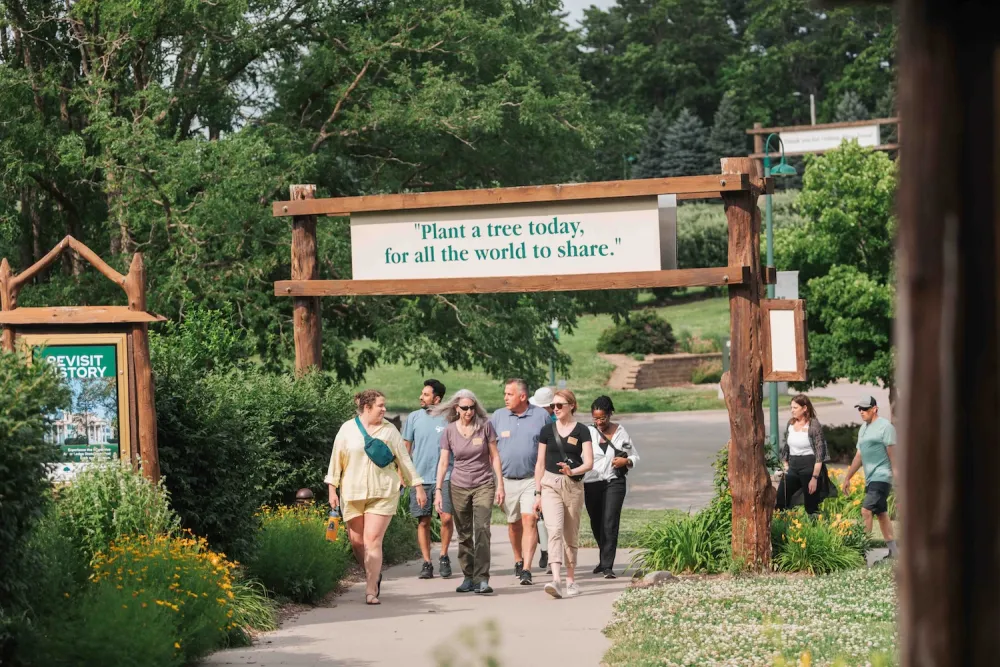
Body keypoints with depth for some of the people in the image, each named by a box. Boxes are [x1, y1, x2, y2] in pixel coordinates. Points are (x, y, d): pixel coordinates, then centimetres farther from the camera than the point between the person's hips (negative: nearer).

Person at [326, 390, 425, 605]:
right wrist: (332, 489, 2)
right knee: (357, 541, 4)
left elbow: (404, 459, 9)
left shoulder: (389, 430, 6)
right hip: (352, 493, 1)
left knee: (373, 540, -11)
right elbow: (336, 460, 7)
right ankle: (374, 574, 29)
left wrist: (418, 486, 8)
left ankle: (371, 591, -10)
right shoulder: (348, 429, 4)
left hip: (383, 493, -1)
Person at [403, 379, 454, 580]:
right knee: (423, 522, 2)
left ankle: (444, 556, 9)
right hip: (420, 477, 2)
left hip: (444, 477, -2)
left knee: (446, 518, -11)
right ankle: (427, 563, 9)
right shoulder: (414, 418, 6)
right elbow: (406, 447, 12)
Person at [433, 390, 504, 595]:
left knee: (482, 530, -14)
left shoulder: (485, 426, -3)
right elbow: (443, 462, 2)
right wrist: (438, 490, -4)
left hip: (484, 486, -2)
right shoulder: (449, 431, 0)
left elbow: (494, 456, 2)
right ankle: (468, 577, 14)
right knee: (464, 535, 5)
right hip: (459, 487, 2)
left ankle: (482, 579, -17)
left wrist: (500, 485, 0)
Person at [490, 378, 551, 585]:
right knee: (513, 523, 13)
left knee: (529, 520, -13)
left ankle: (526, 570, -16)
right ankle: (518, 561, 33)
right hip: (507, 480, 3)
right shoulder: (498, 416, 6)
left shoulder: (541, 416, 1)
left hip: (533, 478, -3)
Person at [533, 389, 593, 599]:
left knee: (571, 535, 7)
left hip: (574, 485, 0)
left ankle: (571, 580, 19)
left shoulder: (581, 431, 1)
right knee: (554, 530, -15)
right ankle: (556, 580, -26)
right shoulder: (547, 431, 7)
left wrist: (572, 471, -24)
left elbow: (589, 462, -5)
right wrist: (537, 492, 8)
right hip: (550, 484, 0)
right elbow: (540, 463, 11)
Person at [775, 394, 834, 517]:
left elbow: (820, 454, -13)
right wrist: (785, 466, 9)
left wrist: (815, 478, -17)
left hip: (809, 466, -6)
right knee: (780, 502, 2)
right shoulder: (791, 423, 8)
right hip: (792, 467, 6)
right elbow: (784, 448, 18)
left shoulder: (814, 425, -10)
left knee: (811, 507, -2)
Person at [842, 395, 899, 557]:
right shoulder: (863, 429, 18)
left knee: (866, 511, -17)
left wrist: (897, 477, -15)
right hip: (870, 478, 9)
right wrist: (847, 478, 24)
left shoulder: (885, 426, -7)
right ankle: (892, 549, 16)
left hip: (882, 477, -9)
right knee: (881, 513, 10)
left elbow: (892, 453, -11)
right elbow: (859, 456, 24)